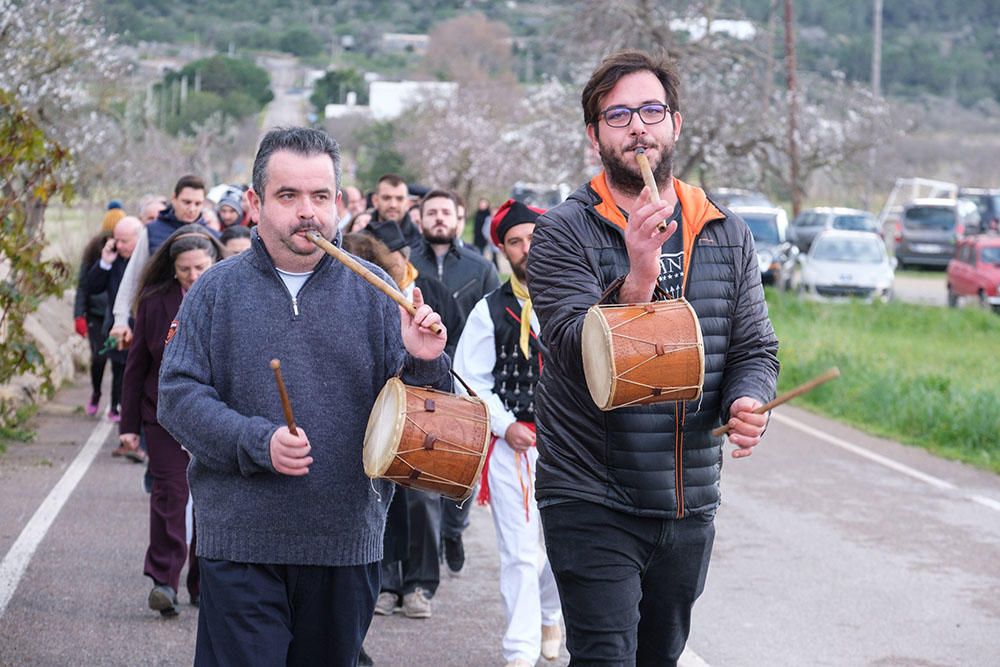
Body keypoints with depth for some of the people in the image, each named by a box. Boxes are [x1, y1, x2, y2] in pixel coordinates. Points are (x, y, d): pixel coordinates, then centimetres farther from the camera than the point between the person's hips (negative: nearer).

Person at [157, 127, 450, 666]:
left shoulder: (371, 291, 5)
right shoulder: (218, 290, 3)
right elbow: (178, 396, -3)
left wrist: (421, 364, -19)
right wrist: (256, 442, -17)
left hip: (348, 542, 2)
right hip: (241, 543, -2)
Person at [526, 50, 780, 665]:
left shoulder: (726, 236, 7)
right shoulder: (565, 233, -7)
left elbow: (755, 349, 9)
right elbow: (576, 354, -20)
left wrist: (746, 402, -13)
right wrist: (637, 279, -35)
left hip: (690, 506, 5)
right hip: (592, 502, -5)